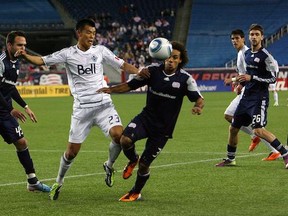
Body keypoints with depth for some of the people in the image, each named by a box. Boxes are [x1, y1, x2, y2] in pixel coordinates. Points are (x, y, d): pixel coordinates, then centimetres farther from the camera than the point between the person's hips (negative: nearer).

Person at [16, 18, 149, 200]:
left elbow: (122, 65, 5)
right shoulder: (68, 54, 0)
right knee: (72, 151, 2)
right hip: (82, 108, -1)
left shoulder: (100, 51, 4)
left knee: (118, 134, -23)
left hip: (104, 104, 1)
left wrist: (139, 72, -12)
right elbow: (42, 61, -5)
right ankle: (59, 182, 28)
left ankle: (109, 166, 6)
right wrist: (25, 56, -24)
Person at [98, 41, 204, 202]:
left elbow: (199, 99, -12)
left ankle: (136, 193, 31)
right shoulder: (153, 71, -5)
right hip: (146, 118, 2)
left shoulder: (185, 79, -10)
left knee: (144, 164, 2)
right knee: (125, 139, -28)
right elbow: (131, 85, 0)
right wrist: (112, 89, -16)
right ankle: (133, 160, 9)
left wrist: (198, 107, -36)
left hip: (163, 128, -1)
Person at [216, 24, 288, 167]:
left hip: (259, 97, -8)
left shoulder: (265, 56, -12)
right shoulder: (247, 54, 13)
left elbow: (272, 79, -14)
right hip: (247, 96, 8)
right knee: (233, 128, 13)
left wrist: (251, 78, -19)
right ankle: (230, 159, 31)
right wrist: (242, 81, 9)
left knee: (258, 130, -21)